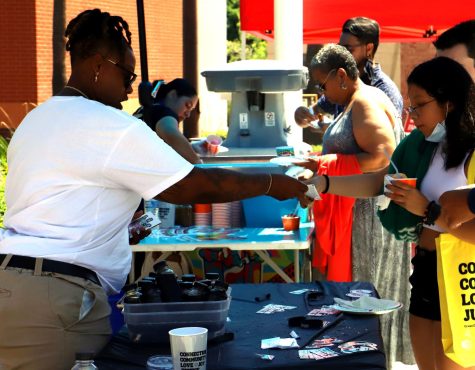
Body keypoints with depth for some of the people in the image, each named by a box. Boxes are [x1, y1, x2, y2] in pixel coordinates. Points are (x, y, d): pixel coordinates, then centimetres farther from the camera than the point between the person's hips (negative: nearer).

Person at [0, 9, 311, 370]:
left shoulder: (38, 118, 18)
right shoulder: (109, 127, -10)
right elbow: (201, 187, -8)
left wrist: (118, 228, 26)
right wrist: (273, 184, 3)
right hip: (52, 297, -9)